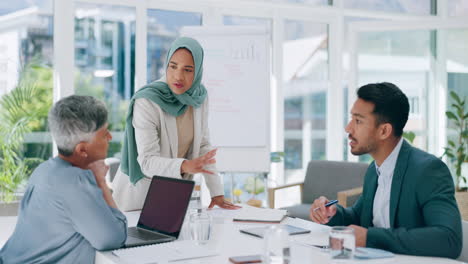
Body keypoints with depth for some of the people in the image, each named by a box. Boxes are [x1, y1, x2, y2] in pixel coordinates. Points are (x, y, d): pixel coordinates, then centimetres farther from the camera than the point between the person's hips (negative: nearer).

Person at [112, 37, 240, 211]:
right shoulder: (146, 102, -24)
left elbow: (202, 144, 2)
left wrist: (217, 193, -3)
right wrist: (184, 166, -44)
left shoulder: (199, 97, -6)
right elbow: (147, 161, -26)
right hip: (140, 190, -5)